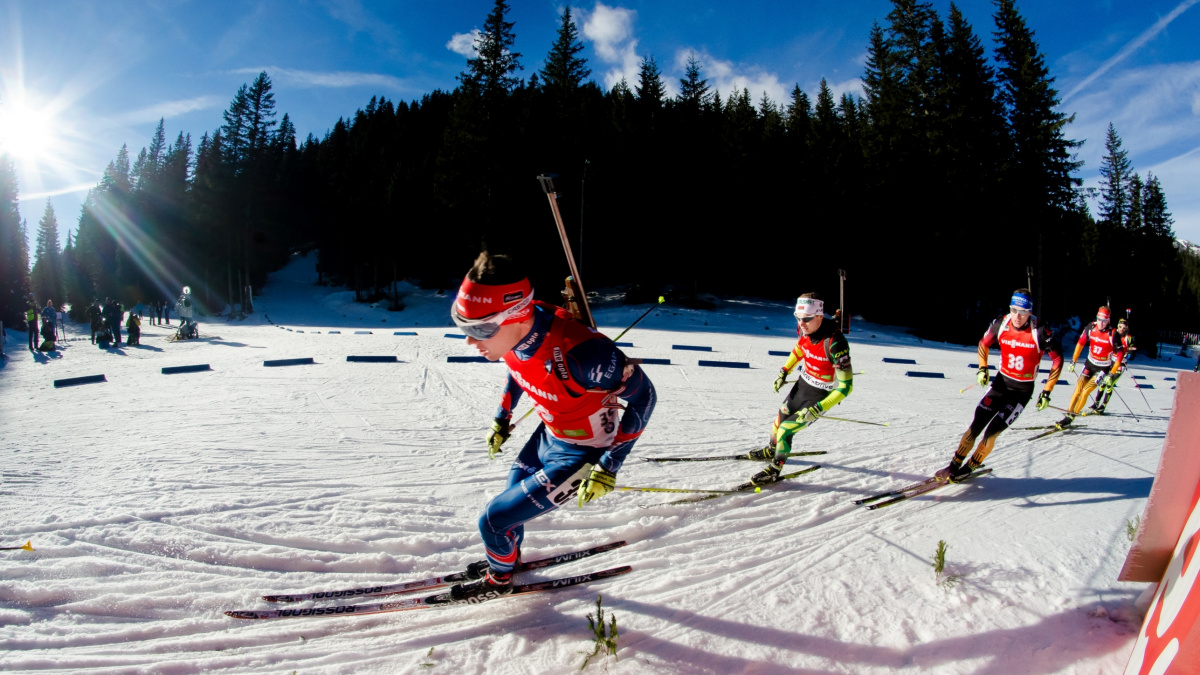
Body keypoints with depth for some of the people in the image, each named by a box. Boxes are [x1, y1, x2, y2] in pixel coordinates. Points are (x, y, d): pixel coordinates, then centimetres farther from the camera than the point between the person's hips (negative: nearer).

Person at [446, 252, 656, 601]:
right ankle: (508, 556, 58)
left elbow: (643, 395, -25)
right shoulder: (515, 329, -18)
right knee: (512, 496, 26)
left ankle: (499, 578, 33)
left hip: (578, 456, -7)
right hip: (548, 434, 7)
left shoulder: (581, 354, -41)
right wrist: (502, 418, 13)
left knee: (494, 521, 0)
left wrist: (609, 466, -22)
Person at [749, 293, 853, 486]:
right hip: (803, 383, 7)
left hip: (822, 396, -7)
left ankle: (774, 469, 16)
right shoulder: (804, 329, -14)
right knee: (780, 418, 22)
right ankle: (772, 449, 52)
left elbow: (846, 386, -30)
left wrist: (818, 409, -34)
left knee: (786, 429, -8)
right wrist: (784, 372, 10)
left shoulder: (835, 343, -34)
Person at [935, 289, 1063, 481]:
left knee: (992, 432, -8)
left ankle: (969, 468, 11)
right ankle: (954, 465, 6)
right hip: (1001, 382, 3)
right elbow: (983, 344, 10)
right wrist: (982, 369, -3)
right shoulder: (1000, 324, -10)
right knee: (975, 426, -5)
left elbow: (1057, 360, -8)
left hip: (1022, 391, -3)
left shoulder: (1040, 332, -21)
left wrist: (1046, 393, -8)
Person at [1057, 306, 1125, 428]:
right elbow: (1080, 343, 4)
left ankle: (1071, 418, -1)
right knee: (1078, 389, 0)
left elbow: (1120, 354, -15)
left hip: (1103, 368, -4)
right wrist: (1073, 361, 5)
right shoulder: (1090, 327, -10)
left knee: (1085, 392, -9)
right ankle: (1068, 414, 6)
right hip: (1090, 363, 4)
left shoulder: (1113, 334, -21)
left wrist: (1112, 374, -16)